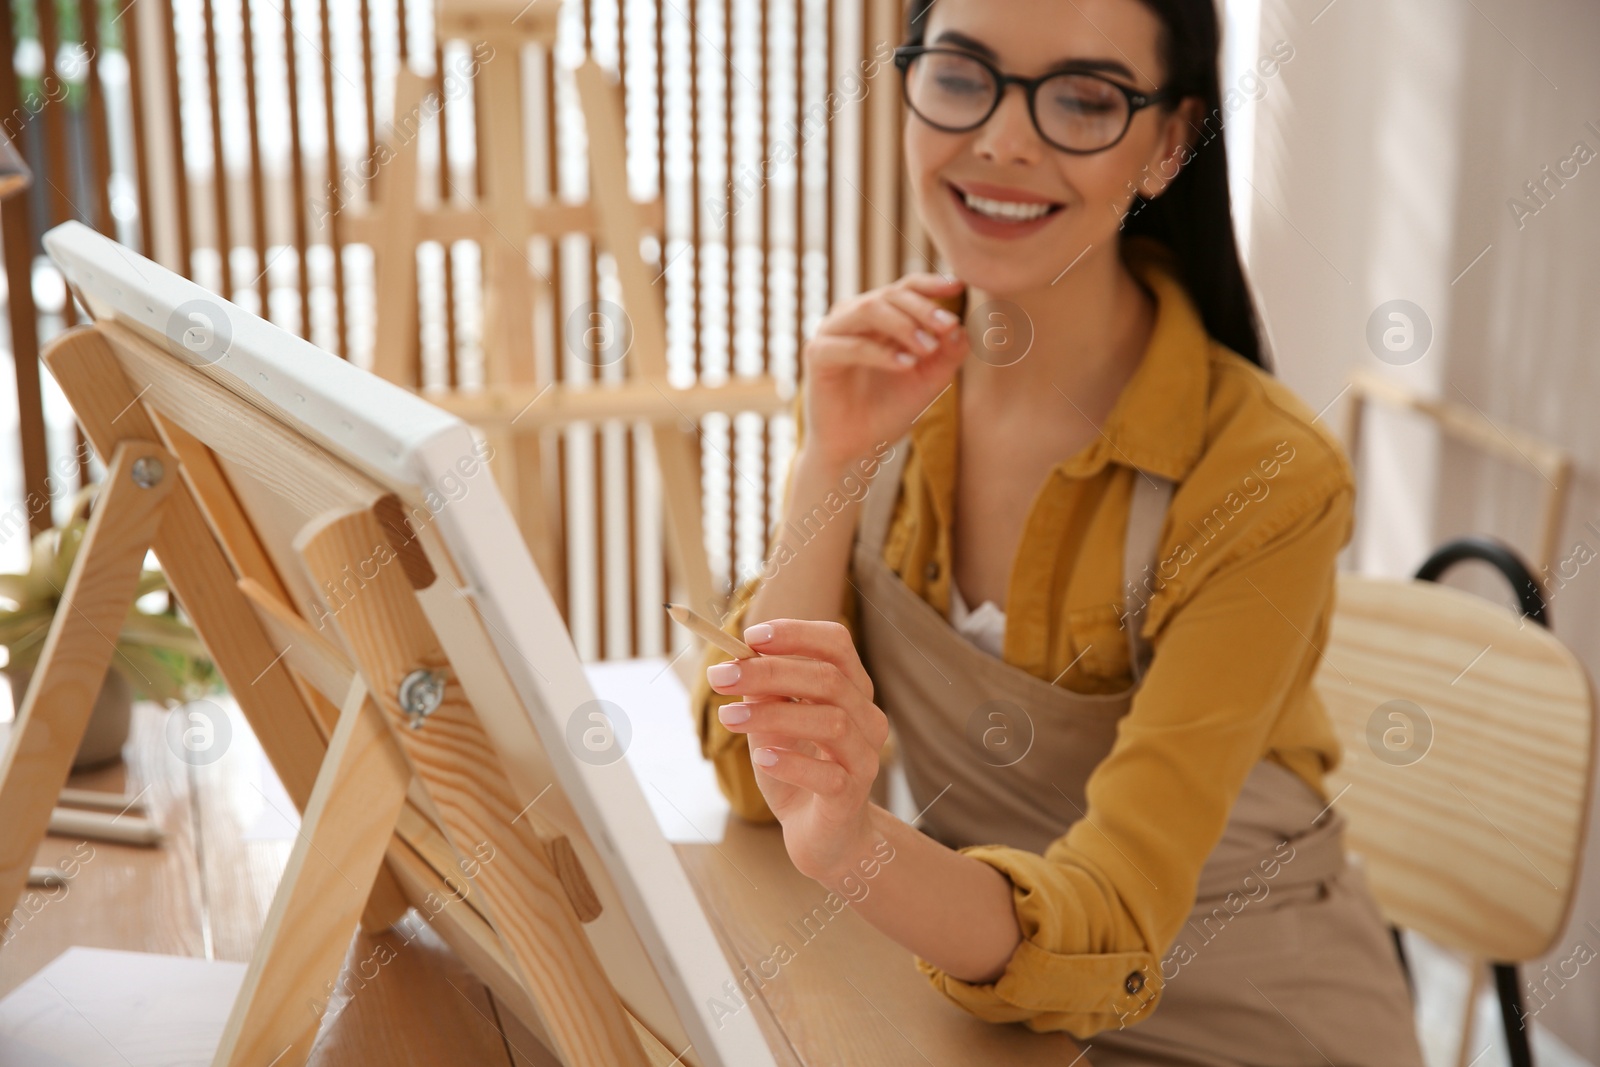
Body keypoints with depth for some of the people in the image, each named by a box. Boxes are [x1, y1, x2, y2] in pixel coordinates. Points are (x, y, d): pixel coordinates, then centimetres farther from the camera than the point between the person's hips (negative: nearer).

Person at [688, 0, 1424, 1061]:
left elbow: (1112, 924, -25)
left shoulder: (1268, 477, -20)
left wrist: (858, 844, -43)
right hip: (973, 978, 4)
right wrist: (833, 464, -20)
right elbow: (752, 766, -9)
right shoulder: (882, 385, -5)